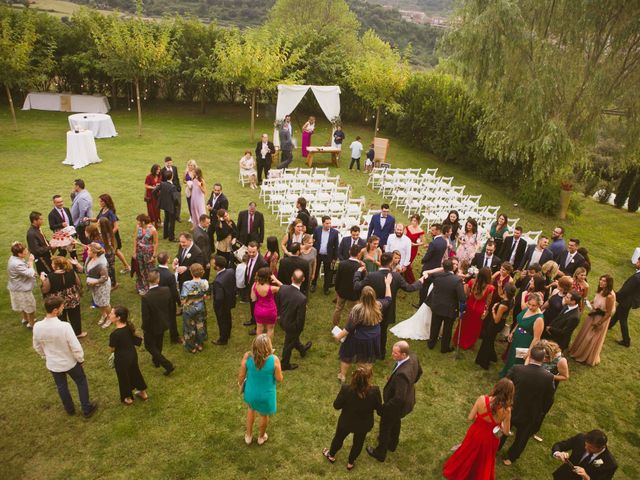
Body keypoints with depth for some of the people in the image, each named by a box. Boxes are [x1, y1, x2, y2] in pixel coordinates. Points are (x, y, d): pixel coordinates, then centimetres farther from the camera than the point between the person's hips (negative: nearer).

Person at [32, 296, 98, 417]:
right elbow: (76, 347, -25)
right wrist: (81, 360, -6)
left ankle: (70, 409, 47)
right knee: (81, 383, 21)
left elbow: (37, 347, 0)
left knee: (61, 387, 27)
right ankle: (87, 409, 34)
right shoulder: (64, 326, -33)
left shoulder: (37, 326, -19)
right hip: (70, 362, -4)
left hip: (52, 364, 4)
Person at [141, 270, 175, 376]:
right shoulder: (166, 290, -20)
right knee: (158, 343, 29)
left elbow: (145, 317, -24)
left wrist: (145, 328, -5)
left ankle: (168, 365, 11)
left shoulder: (145, 297, -32)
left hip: (152, 327, -5)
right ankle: (156, 360, 54)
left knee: (149, 346, 17)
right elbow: (171, 307, -4)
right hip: (163, 323, 5)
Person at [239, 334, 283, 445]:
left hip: (251, 392, 2)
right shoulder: (274, 359, -30)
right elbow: (279, 379, -16)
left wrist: (240, 384, 9)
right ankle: (261, 437, 55)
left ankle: (248, 436, 52)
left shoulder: (247, 356, -26)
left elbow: (241, 376, -12)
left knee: (251, 409, 35)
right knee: (264, 415, 29)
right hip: (266, 395, -2)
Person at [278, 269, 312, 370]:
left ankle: (302, 349, 62)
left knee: (294, 337, 33)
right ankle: (285, 365, 45)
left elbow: (278, 303, -4)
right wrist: (300, 329, -5)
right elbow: (300, 318, -26)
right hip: (292, 325, -6)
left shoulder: (282, 288, -23)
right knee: (289, 344, 20)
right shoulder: (302, 298, -38)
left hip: (283, 320, 6)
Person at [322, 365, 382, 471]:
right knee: (358, 442, 30)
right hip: (364, 424, 0)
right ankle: (350, 463, 53)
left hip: (346, 422, 0)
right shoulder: (374, 391, -33)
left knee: (339, 438, 30)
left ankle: (331, 456, 57)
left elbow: (336, 405, -16)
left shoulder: (346, 389, -33)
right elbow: (380, 410, -17)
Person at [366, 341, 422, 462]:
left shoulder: (402, 373, -44)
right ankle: (392, 444, 61)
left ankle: (380, 453, 46)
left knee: (385, 428, 20)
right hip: (408, 398, 8)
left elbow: (399, 398, -37)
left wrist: (384, 407, -23)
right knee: (396, 422, 34)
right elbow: (419, 372, 3)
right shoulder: (413, 358, -19)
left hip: (397, 405, -8)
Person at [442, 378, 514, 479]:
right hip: (489, 439, -2)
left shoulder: (482, 399, -27)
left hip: (475, 433, 2)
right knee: (484, 461, 29)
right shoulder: (506, 410, -28)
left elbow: (470, 418, -15)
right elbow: (506, 432, -14)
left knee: (467, 454, 30)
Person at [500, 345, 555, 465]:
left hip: (511, 409, 0)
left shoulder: (516, 369, -25)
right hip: (531, 415, 0)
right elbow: (549, 399, -10)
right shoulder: (548, 377, -22)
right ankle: (510, 458, 43)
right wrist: (542, 411, 10)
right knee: (521, 437, 26)